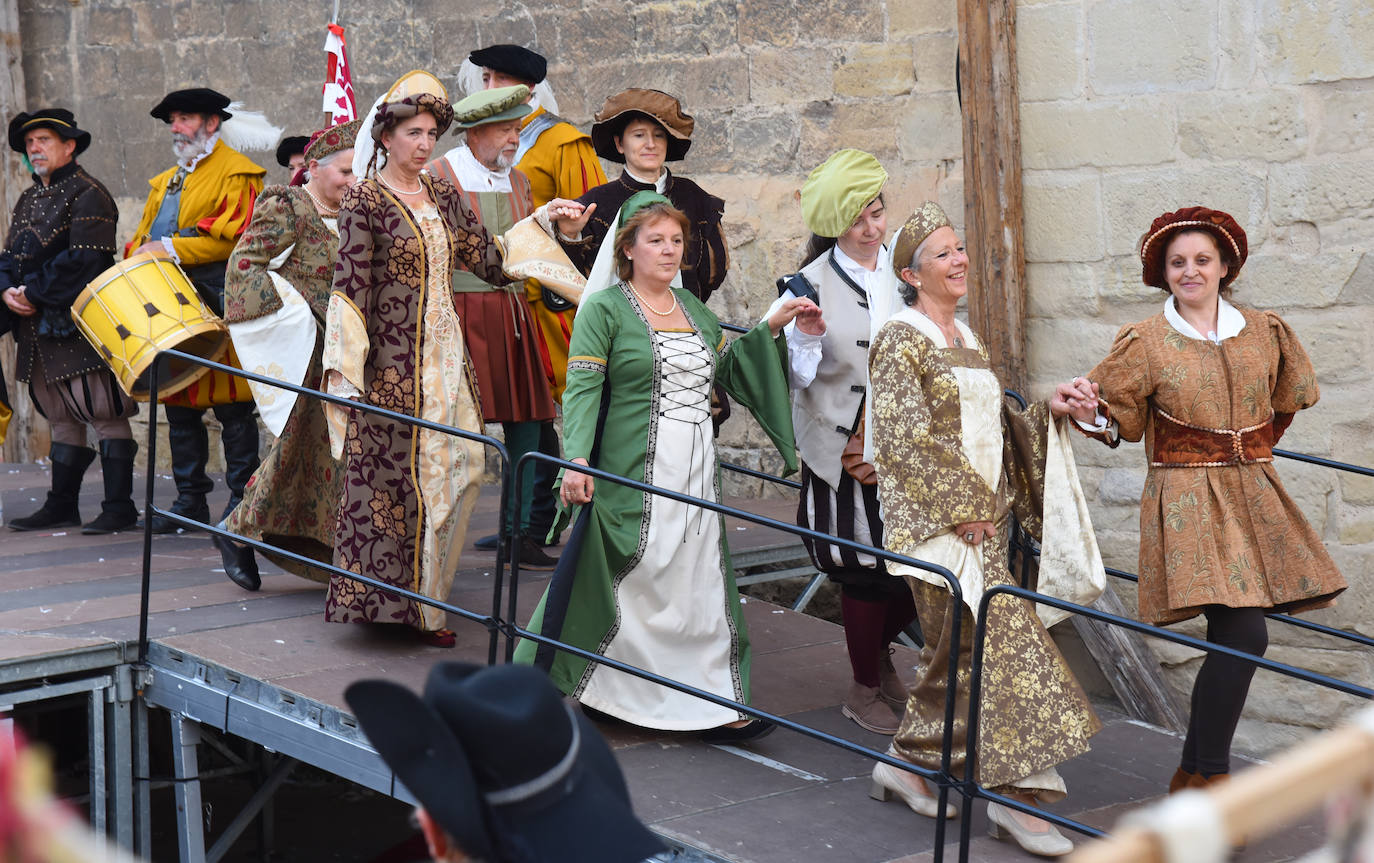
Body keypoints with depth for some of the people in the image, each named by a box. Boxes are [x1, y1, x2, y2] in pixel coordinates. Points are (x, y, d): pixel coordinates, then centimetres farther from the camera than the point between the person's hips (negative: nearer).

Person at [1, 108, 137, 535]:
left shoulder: (88, 195, -7)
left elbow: (84, 260, -17)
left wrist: (35, 295, -15)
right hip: (39, 326, 8)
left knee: (105, 413, -6)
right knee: (63, 416, 12)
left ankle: (119, 506, -4)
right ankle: (61, 507, 16)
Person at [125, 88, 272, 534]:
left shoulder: (236, 173, -3)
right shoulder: (166, 182, 24)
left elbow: (233, 237, -15)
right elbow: (144, 238, 24)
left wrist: (172, 249, -18)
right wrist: (138, 260, 2)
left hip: (220, 306, -8)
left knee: (232, 406, -5)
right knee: (178, 404, 8)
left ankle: (241, 498, 1)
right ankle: (190, 499, 15)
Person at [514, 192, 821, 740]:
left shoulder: (693, 309, 17)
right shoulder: (605, 307, -3)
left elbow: (727, 370, 24)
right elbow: (582, 387, -11)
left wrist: (771, 331, 12)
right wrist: (576, 459, -22)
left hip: (696, 477, 6)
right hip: (635, 477, -6)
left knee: (701, 583, 4)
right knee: (631, 582, -4)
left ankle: (715, 705, 7)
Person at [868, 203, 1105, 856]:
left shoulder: (965, 340, 18)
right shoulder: (901, 340, -9)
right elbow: (905, 438, -16)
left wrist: (1046, 413, 6)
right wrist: (964, 506, -16)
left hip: (978, 516, 9)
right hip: (935, 520, -9)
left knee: (959, 653, 11)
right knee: (999, 645, -13)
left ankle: (908, 764, 23)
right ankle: (1017, 795, -10)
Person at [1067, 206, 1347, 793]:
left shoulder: (1264, 332, 7)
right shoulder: (1145, 342, -2)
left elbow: (1290, 396, 24)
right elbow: (1121, 420, 1)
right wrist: (1089, 408, -19)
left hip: (1253, 497, 5)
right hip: (1187, 502, -5)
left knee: (1233, 643, 5)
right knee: (1243, 635, -17)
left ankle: (1195, 774, 18)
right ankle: (1206, 774, -5)